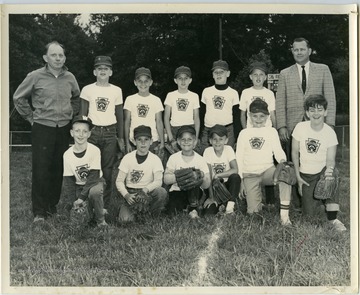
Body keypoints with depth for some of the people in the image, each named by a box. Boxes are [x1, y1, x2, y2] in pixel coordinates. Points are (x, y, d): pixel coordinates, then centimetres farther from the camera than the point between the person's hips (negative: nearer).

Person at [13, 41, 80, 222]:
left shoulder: (69, 78, 6)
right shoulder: (35, 76, -5)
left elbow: (76, 98, 24)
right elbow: (18, 98, 4)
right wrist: (30, 117, 2)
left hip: (63, 129, 4)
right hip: (42, 128, -4)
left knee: (59, 169, 7)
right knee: (41, 170, -4)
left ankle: (53, 206, 20)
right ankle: (39, 211, 4)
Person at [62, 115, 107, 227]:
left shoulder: (94, 150, -20)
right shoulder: (67, 155, -10)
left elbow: (93, 176, -21)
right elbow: (68, 180, -6)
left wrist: (81, 197, -27)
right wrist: (73, 202, -16)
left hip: (95, 182, -3)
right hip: (78, 185, 3)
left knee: (94, 192, -38)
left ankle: (100, 220, -13)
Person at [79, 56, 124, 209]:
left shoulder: (116, 90, 7)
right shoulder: (88, 89, 3)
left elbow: (120, 116, 11)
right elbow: (82, 115, 6)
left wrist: (121, 138, 9)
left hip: (110, 133, 1)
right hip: (92, 132, -1)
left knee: (107, 171, 0)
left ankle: (105, 206, 8)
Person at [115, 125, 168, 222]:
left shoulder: (155, 159, -1)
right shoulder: (127, 158, -1)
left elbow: (158, 181, -14)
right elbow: (119, 181, -1)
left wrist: (146, 189, -34)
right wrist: (126, 195, -19)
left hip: (148, 194, 0)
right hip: (130, 194, 0)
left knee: (161, 192, -33)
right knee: (125, 219, -27)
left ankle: (153, 216, -5)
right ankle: (135, 212, 9)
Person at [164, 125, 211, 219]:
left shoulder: (200, 159, -3)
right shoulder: (174, 158, -2)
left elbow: (206, 185, -8)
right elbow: (166, 179, -11)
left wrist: (202, 176, -30)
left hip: (194, 193, 0)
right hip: (177, 191, 0)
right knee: (172, 211, -29)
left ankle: (193, 209, -16)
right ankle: (183, 207, 2)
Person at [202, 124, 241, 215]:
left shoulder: (228, 149, -10)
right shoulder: (208, 151, -10)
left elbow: (235, 170, -22)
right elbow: (208, 176, -13)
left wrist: (217, 175, -24)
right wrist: (211, 197, -16)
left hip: (227, 184, 1)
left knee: (235, 177, -32)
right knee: (209, 212, -23)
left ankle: (230, 205, -19)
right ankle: (218, 205, 8)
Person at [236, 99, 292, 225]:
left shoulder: (271, 131, 12)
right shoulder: (244, 133, 11)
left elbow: (278, 151, 2)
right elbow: (239, 158, 10)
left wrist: (282, 160, -22)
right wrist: (240, 180, 3)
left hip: (268, 170, 0)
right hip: (250, 174, 0)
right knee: (253, 211, -17)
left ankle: (284, 214, -31)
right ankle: (256, 197, 20)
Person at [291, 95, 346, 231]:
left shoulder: (330, 132, -11)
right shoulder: (300, 127, -9)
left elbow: (330, 159, -12)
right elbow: (295, 152, 1)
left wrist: (329, 168, -36)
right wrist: (298, 176, -2)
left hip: (322, 170, -1)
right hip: (306, 175, 1)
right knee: (309, 214, -7)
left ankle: (333, 219, -26)